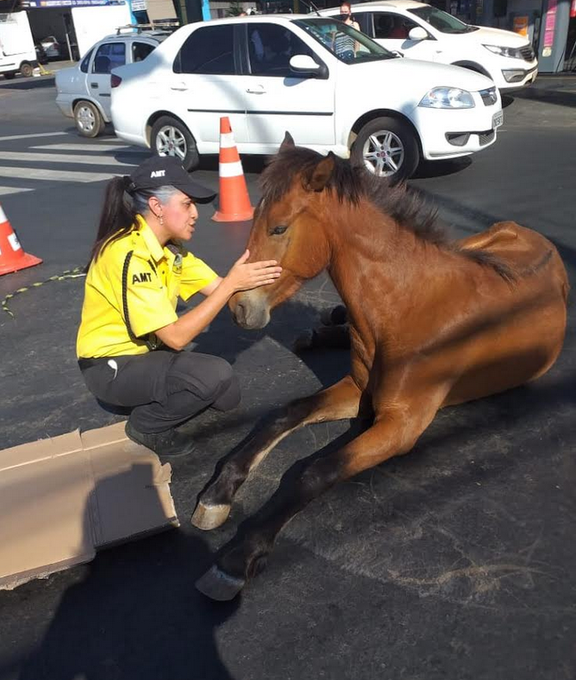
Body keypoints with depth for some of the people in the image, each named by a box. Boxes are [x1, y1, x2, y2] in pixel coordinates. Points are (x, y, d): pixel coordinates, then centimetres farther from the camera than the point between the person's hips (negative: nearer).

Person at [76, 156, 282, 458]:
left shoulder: (169, 247, 1)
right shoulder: (128, 254, -28)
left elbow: (217, 288, -6)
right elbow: (176, 337, -31)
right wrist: (232, 283, -31)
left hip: (146, 351, 9)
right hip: (111, 367, -8)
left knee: (227, 395, 3)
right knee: (215, 374, -27)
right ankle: (146, 426, -3)